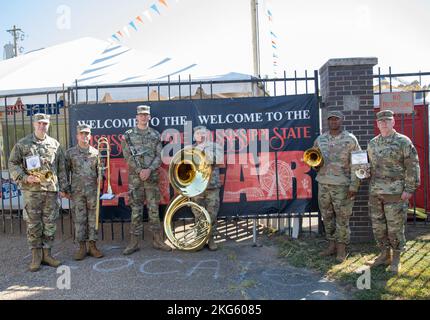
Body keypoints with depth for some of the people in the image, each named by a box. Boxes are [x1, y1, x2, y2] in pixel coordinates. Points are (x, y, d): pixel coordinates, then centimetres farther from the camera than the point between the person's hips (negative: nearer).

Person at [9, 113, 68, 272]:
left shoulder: (55, 144, 10)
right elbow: (13, 163, 4)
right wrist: (24, 177, -11)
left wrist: (62, 187, 8)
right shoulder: (22, 144, 4)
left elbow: (61, 168, 12)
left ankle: (46, 254, 18)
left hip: (52, 190, 2)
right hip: (32, 190, -2)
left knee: (50, 225, 7)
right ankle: (36, 256, 13)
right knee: (33, 225, 2)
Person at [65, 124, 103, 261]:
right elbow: (65, 171, 7)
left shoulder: (95, 152, 8)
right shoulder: (70, 152, 6)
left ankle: (92, 245, 14)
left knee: (93, 218, 4)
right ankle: (82, 247, 12)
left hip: (93, 191, 1)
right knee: (79, 219, 3)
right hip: (77, 191, -1)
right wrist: (65, 188, 2)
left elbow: (100, 171, 13)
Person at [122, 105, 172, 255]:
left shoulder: (155, 135, 8)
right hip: (135, 177, -1)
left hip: (152, 177, 1)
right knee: (136, 210, 3)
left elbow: (159, 156, 3)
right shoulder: (128, 135, 4)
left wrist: (149, 170, -13)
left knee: (154, 209, 5)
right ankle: (134, 242, 10)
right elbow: (127, 156, -2)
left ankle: (158, 240, 13)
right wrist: (140, 171, -13)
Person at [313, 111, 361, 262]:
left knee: (342, 218, 1)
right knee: (327, 216, 11)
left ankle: (341, 249, 13)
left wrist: (354, 185, -12)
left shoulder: (350, 139, -3)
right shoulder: (320, 140, 9)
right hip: (323, 184, 4)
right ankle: (332, 246, 24)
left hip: (342, 185, -4)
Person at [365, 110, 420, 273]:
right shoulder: (372, 143, 13)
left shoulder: (403, 141, -4)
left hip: (395, 193, -5)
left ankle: (396, 259, 17)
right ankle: (384, 255, 25)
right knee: (378, 226, 10)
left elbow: (413, 166, -6)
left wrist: (409, 189, -11)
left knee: (395, 227, 2)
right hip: (375, 192, 5)